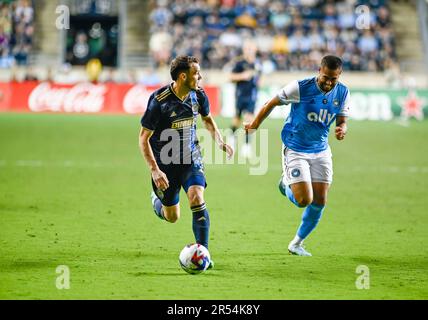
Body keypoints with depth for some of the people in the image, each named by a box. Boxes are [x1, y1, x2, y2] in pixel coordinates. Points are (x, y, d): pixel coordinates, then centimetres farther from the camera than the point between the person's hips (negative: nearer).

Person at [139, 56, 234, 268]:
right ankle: (156, 200, 45)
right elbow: (143, 138, -17)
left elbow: (207, 118, 16)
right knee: (172, 217, 8)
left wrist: (220, 142, 1)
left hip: (191, 159, 3)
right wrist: (154, 170, -24)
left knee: (197, 198, -22)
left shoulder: (198, 95, -7)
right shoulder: (159, 100, -22)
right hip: (165, 163, -3)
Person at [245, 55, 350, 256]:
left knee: (319, 202, 2)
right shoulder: (300, 88, -19)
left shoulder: (342, 93, -5)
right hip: (295, 151, -5)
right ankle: (287, 185, 22)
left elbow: (342, 121, 3)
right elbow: (272, 103, -6)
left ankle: (296, 244, 23)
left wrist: (342, 129, -22)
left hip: (321, 151, 5)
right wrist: (255, 126, 3)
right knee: (304, 200, -16)